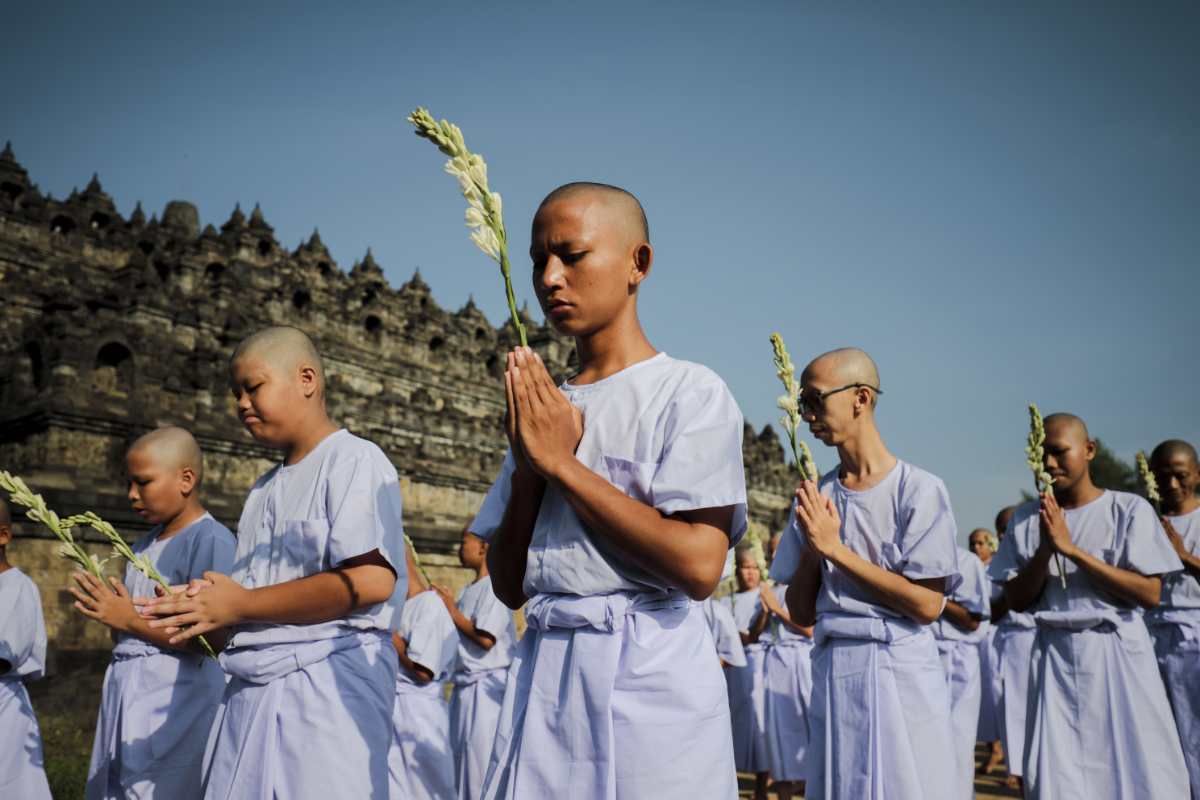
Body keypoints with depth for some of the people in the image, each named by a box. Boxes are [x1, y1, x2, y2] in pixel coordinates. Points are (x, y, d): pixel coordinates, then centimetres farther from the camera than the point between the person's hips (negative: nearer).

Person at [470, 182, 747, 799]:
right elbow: (510, 586, 10)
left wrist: (562, 464, -13)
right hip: (542, 673, 5)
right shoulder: (544, 409, 11)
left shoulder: (691, 392, -5)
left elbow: (699, 565, -18)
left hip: (652, 678, -5)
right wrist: (528, 468, -6)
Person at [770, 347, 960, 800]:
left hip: (901, 672, -4)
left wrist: (833, 547, -13)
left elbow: (926, 605, -14)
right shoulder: (815, 498, 6)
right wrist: (811, 546, -10)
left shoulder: (919, 490, -7)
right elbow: (801, 614, 8)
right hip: (833, 672, 4)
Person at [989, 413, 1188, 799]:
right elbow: (1017, 600, 4)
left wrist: (1072, 549, -17)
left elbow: (1150, 594, -10)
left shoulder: (1129, 509, -4)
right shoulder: (1027, 519, 4)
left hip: (1117, 650, -2)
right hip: (1056, 655, 2)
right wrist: (1046, 550, -13)